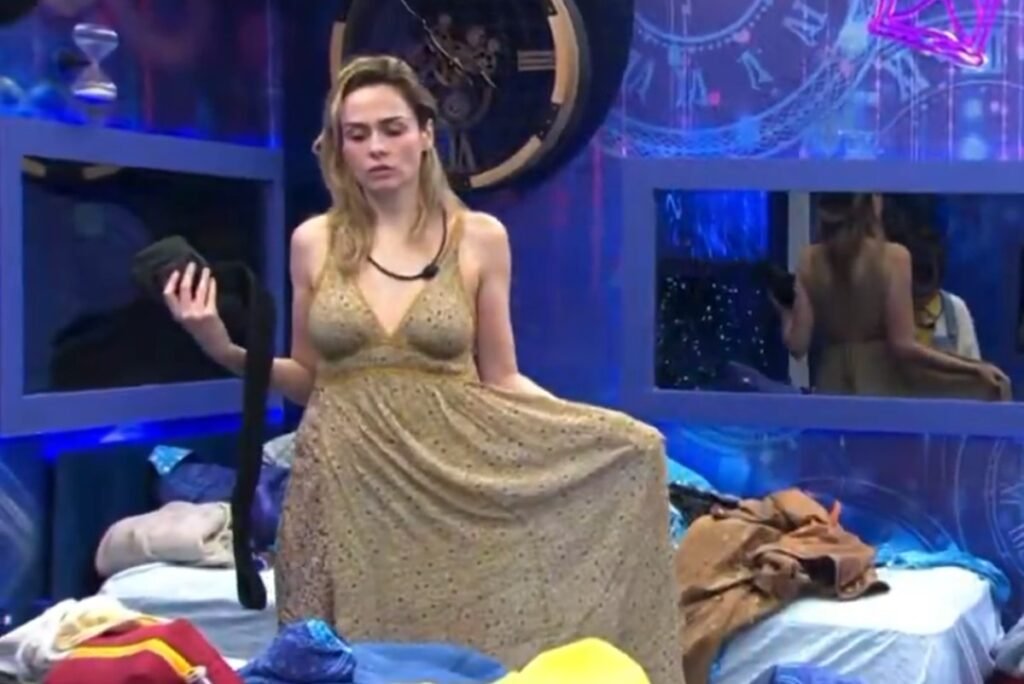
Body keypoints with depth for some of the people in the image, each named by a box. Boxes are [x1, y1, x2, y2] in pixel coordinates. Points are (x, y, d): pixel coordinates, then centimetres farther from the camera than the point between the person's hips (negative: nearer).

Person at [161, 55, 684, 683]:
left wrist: (605, 428, -9)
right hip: (346, 485, 1)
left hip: (448, 481, -1)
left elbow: (500, 380, 3)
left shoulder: (479, 237, 0)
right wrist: (224, 348, -5)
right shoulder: (314, 242, 4)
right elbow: (309, 379, 10)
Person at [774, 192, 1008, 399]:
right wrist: (975, 369, -10)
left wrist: (785, 311, 19)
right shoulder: (893, 256, -10)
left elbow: (797, 344, -2)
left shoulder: (810, 260, 0)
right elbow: (903, 346, -15)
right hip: (882, 386, -4)